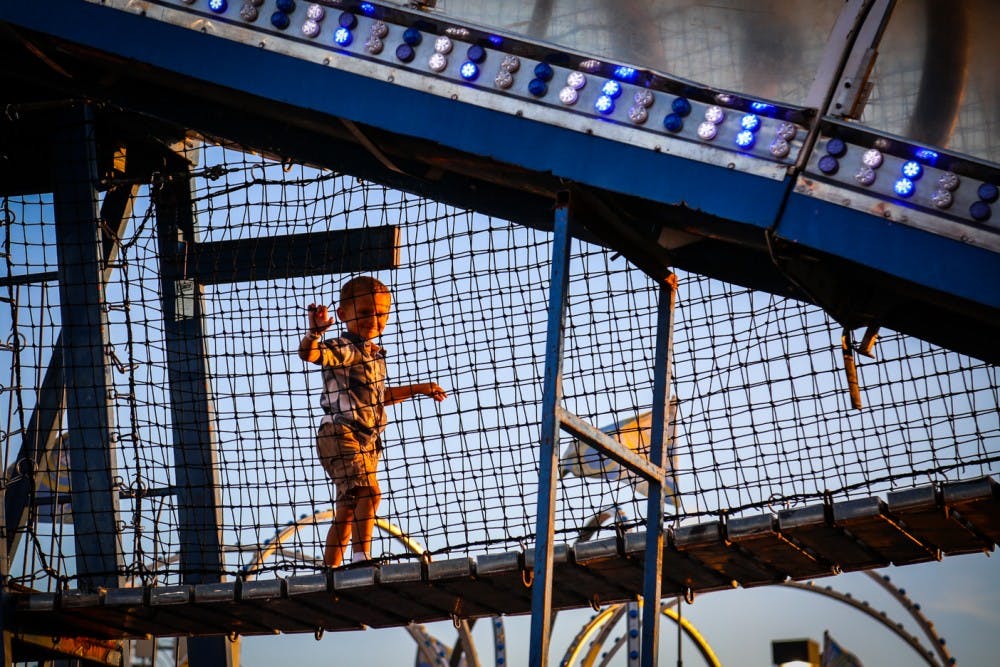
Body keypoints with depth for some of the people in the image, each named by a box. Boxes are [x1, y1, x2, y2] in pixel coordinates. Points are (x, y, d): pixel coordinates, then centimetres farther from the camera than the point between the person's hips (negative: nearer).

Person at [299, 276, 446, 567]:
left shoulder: (375, 355, 17)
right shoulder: (344, 348, -10)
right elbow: (308, 354, -28)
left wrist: (419, 389, 39)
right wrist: (315, 330, -48)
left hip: (366, 441, 9)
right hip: (340, 435, -9)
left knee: (348, 510, 11)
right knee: (369, 493, -24)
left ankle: (330, 570, 18)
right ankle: (361, 557, -24)